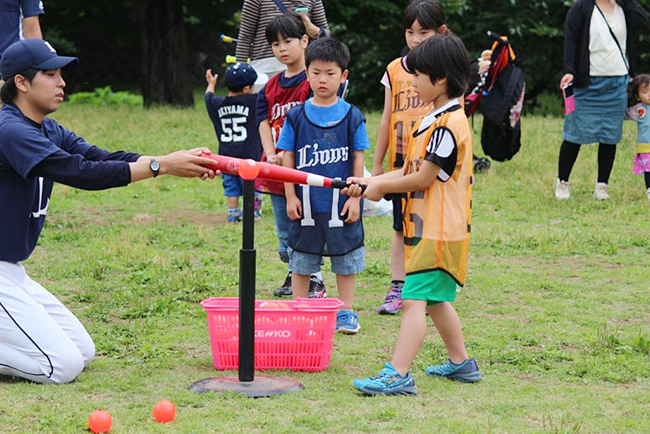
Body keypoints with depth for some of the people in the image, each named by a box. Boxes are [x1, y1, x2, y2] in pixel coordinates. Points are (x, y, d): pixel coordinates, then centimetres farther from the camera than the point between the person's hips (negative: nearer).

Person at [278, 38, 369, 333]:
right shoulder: (296, 116, 1)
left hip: (341, 201, -1)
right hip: (305, 201, 1)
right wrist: (291, 196, -3)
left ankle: (346, 312, 19)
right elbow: (288, 157, 3)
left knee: (345, 258, 8)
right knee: (301, 259, 8)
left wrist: (355, 197, -5)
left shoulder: (352, 116, 0)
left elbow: (358, 158, 1)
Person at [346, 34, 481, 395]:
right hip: (429, 227, 10)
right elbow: (411, 171, 16)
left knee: (415, 299, -14)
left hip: (438, 231, -10)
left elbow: (422, 178, -18)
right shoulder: (433, 119, 14)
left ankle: (397, 375, -19)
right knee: (435, 299, 19)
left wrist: (380, 188, -6)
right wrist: (367, 183, 7)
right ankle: (460, 362, 30)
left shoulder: (448, 125, -18)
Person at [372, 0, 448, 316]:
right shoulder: (395, 70, 6)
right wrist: (377, 163, 10)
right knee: (401, 228, 8)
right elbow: (387, 118, 10)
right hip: (400, 162, 3)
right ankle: (397, 289, 14)